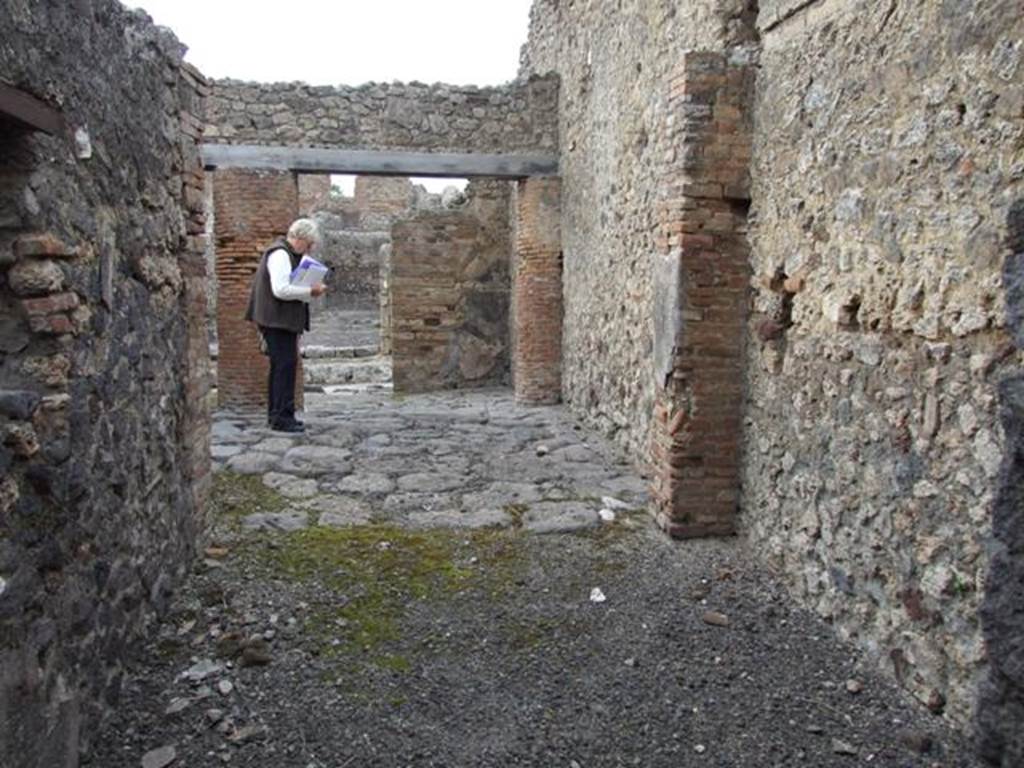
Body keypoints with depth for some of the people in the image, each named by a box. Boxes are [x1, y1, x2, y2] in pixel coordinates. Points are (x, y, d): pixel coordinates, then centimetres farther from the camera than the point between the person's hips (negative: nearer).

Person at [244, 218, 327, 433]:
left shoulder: (290, 254, 18)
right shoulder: (280, 254, -15)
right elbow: (280, 290, -24)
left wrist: (310, 290, 10)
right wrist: (310, 292, -17)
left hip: (282, 320, 11)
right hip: (277, 320, -11)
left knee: (281, 366, 15)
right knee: (286, 365, -10)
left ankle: (276, 415, 23)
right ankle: (282, 417, -7)